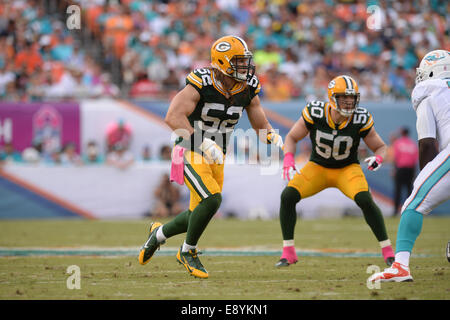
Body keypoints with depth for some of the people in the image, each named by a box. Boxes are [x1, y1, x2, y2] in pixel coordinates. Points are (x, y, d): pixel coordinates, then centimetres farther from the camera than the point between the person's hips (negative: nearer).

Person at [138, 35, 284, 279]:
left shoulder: (247, 90, -2)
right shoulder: (201, 83, -21)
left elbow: (262, 127, 7)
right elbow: (173, 117, -28)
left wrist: (273, 137, -17)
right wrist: (203, 142, -36)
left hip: (214, 158, 7)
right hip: (190, 155, -6)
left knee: (198, 216, 8)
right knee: (212, 200, -24)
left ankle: (159, 233, 37)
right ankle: (188, 252, -2)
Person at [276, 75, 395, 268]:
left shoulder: (360, 120, -21)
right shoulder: (315, 113, -21)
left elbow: (380, 147, -7)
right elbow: (292, 137, -6)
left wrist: (378, 158, -31)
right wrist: (288, 161, -24)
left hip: (347, 169, -1)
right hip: (317, 167, 1)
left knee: (365, 200, -28)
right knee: (288, 196, -19)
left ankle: (387, 250, -12)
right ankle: (288, 252, -4)